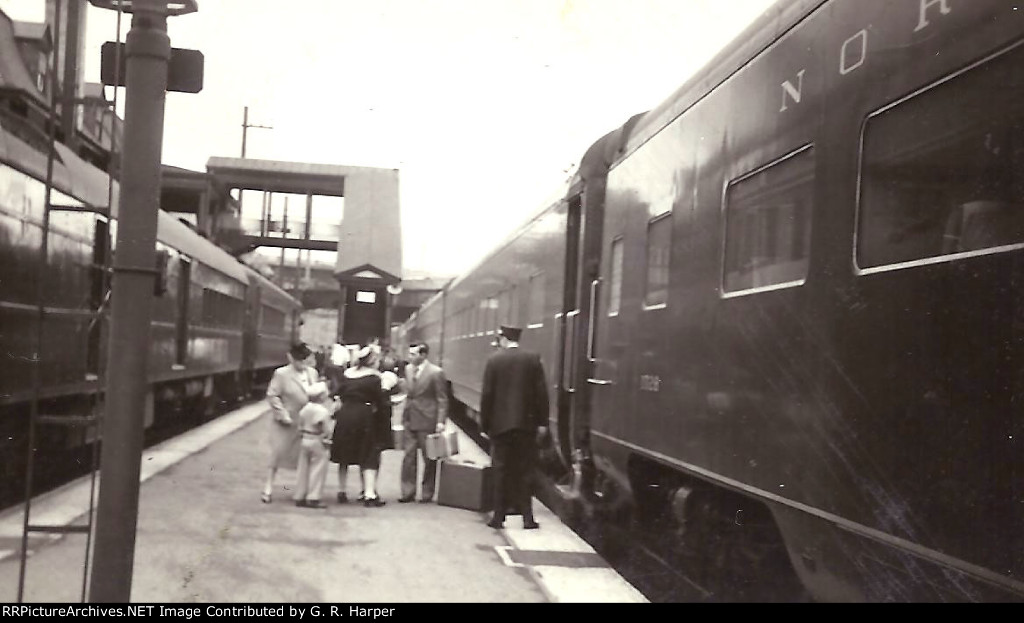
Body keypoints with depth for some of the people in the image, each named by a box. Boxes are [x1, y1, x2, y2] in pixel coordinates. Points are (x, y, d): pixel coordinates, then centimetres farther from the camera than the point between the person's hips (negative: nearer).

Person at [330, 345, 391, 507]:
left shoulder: (346, 374, 8)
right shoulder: (373, 377, -7)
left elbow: (340, 394, 10)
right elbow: (380, 400, -8)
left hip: (345, 416, 5)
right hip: (364, 417, -5)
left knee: (344, 454, 17)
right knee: (369, 456, 2)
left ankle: (341, 491, 23)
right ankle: (369, 494, -6)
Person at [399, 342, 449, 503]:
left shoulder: (436, 373, -10)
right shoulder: (408, 369, 9)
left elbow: (442, 399, -9)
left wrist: (441, 421, -15)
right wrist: (404, 416, 12)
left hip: (427, 422, -5)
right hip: (410, 421, 5)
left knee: (429, 460, 5)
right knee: (408, 457, 3)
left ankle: (427, 494, 14)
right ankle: (408, 492, 10)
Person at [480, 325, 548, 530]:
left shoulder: (494, 360, -5)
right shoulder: (533, 359, -1)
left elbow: (487, 394, -4)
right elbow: (541, 393, -3)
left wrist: (485, 425, 3)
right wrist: (542, 422, 3)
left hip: (501, 424, -1)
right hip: (527, 424, 1)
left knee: (501, 472, 8)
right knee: (525, 472, 8)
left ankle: (499, 517, 11)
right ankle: (527, 518, 6)